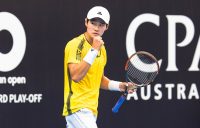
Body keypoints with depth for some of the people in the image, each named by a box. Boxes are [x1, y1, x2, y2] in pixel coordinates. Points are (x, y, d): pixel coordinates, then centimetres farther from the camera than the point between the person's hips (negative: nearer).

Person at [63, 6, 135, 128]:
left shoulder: (102, 49, 14)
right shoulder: (75, 45, -11)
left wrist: (119, 86, 11)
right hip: (77, 107, -8)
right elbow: (76, 76, -24)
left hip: (91, 110, 8)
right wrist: (94, 50, -24)